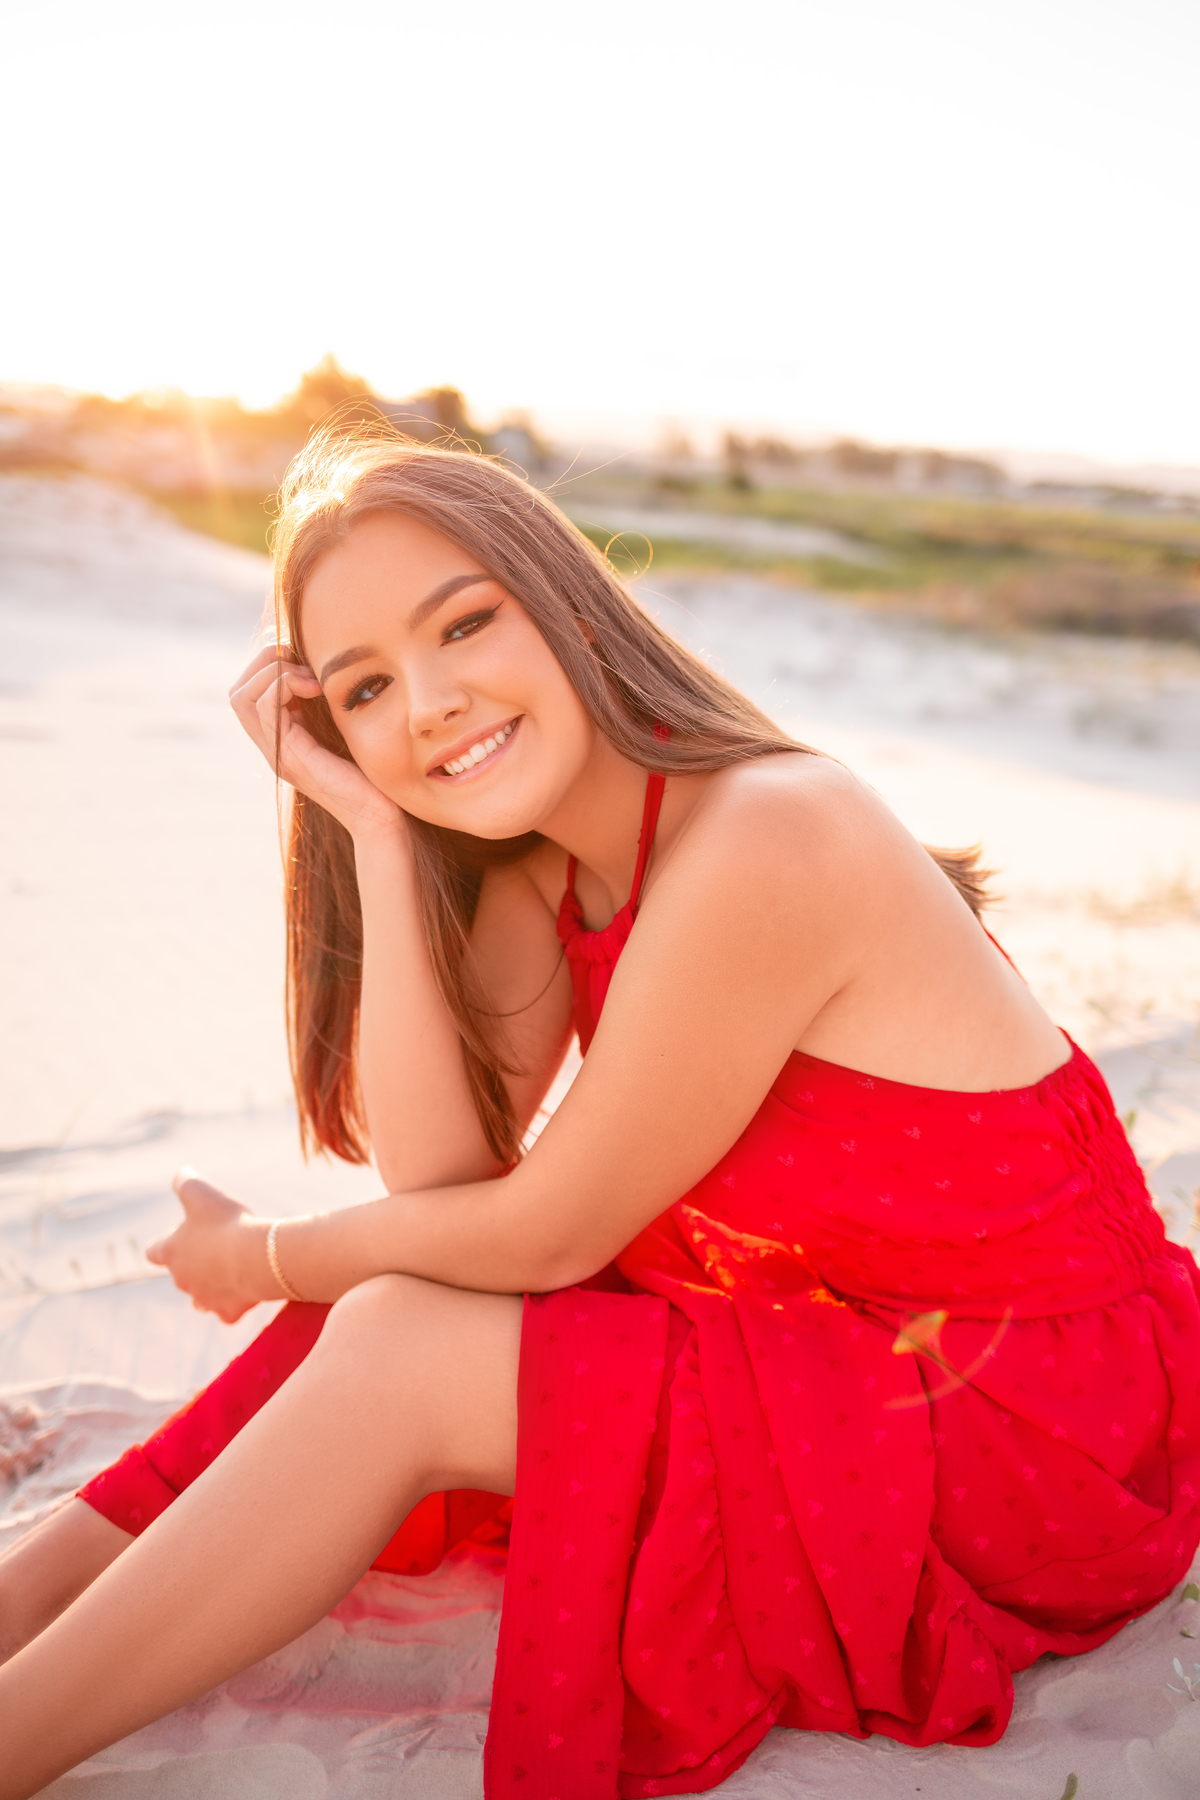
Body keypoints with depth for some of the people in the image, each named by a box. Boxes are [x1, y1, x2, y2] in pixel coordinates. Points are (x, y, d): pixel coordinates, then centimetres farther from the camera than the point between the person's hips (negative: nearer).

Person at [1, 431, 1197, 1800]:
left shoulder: (759, 841, -27)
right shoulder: (536, 873, -1)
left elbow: (545, 1235, -19)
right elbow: (439, 1178, -11)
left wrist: (264, 1259, -2)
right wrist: (377, 832, -14)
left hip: (1041, 1420, -7)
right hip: (825, 1330, 8)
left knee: (404, 1358, -17)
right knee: (386, 1318, -2)